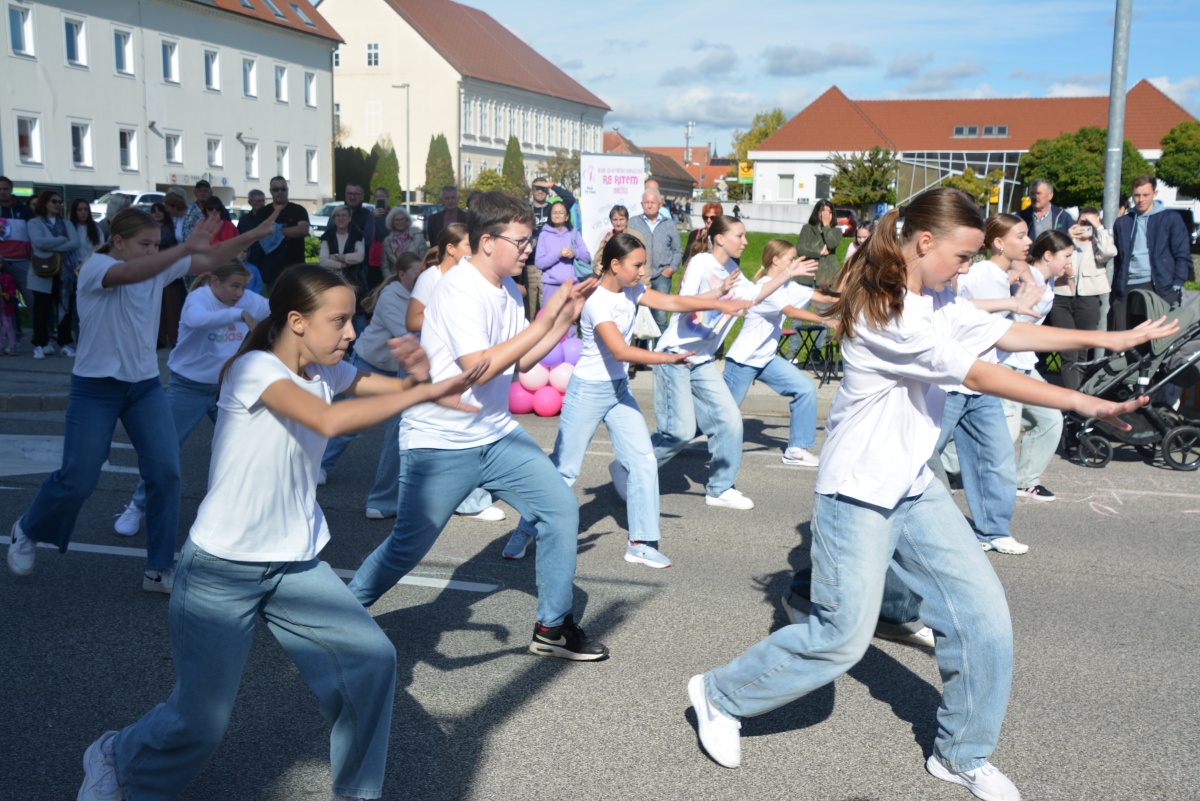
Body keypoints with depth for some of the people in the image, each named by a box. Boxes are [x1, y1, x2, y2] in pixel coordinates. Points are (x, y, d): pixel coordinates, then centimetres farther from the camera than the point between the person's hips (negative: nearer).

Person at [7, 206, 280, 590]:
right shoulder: (95, 266, -15)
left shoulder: (158, 267, 3)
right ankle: (27, 531, 33)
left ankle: (160, 570, 6)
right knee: (77, 480, -1)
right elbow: (130, 273, -37)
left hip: (145, 385, 5)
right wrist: (185, 247, -48)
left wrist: (255, 234, -13)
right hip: (96, 386, -5)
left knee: (166, 471, -6)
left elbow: (209, 261, 0)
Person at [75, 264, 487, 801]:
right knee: (201, 723, 1)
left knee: (372, 660, -8)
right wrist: (429, 392, -35)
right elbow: (329, 421, -36)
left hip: (297, 564, 7)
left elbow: (399, 388, 1)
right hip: (223, 570, -6)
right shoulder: (255, 368, -20)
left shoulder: (326, 372, 3)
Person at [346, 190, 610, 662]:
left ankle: (552, 629, 13)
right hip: (441, 444, -8)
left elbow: (519, 362, 9)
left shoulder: (506, 289, 6)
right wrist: (543, 322, -28)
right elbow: (480, 368, -30)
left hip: (496, 435, 8)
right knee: (407, 550, 2)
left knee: (560, 508, 0)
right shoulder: (460, 291, -21)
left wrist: (565, 319, -1)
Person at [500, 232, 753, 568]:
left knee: (643, 461, 0)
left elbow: (671, 302, -4)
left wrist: (719, 304, -13)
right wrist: (668, 358, -38)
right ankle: (524, 532, 20)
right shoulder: (597, 302, -23)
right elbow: (620, 350, -33)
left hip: (619, 389, 8)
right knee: (563, 468, 2)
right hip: (588, 392, -8)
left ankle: (641, 543, 9)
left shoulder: (631, 291, 1)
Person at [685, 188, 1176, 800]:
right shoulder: (882, 313, -22)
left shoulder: (936, 303, 8)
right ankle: (719, 695, 18)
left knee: (982, 615, 5)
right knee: (842, 636, -4)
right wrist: (1080, 403, -26)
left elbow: (1005, 332, 11)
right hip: (858, 493, -9)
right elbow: (977, 374, -26)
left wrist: (1105, 338, 8)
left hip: (915, 487, 9)